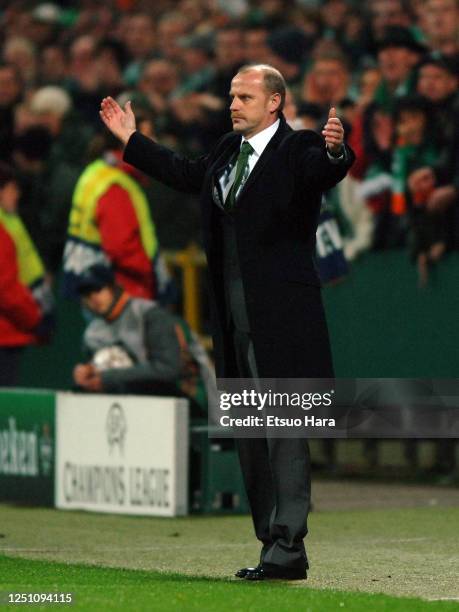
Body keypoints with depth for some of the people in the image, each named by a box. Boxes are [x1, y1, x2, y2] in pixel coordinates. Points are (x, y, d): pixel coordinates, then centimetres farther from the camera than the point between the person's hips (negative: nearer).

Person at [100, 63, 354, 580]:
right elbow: (186, 173, 31)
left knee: (284, 429, -9)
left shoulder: (298, 149, -8)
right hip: (234, 314, 8)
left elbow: (325, 171, -28)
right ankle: (274, 544, 18)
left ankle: (288, 547, -10)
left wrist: (335, 150, -50)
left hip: (280, 313, -8)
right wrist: (131, 140, 36)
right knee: (249, 432, 11)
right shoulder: (228, 151, 15)